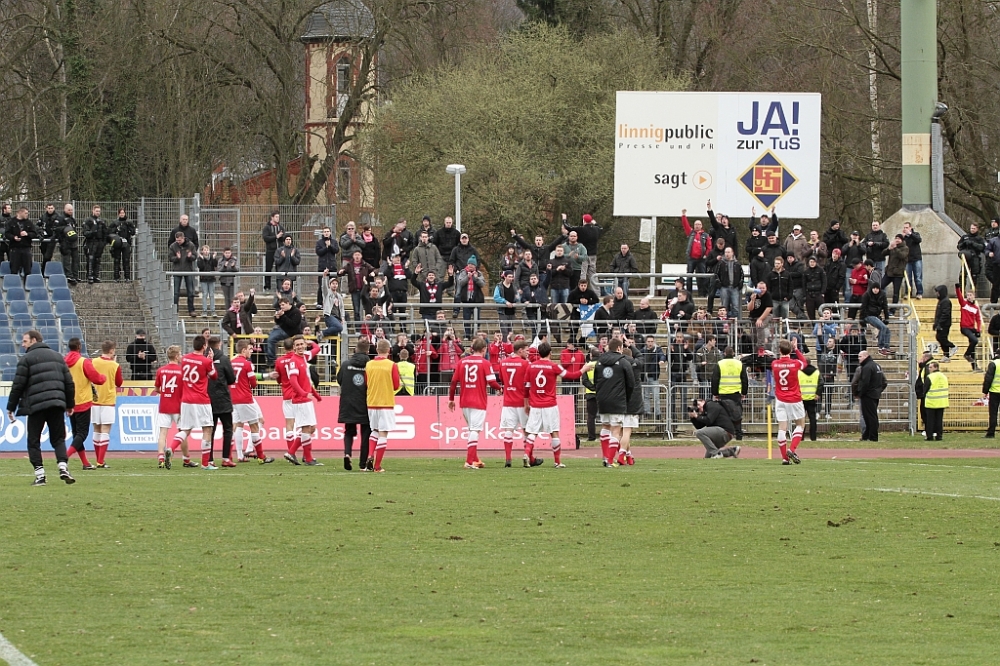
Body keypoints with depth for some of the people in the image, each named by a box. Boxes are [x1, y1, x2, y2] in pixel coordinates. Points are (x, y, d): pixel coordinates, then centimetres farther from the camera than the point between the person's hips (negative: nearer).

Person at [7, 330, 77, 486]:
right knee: (58, 439, 10)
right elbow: (69, 383, 16)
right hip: (57, 404, 4)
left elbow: (18, 385, -3)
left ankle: (39, 474, -3)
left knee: (33, 441, 5)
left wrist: (11, 407, 5)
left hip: (36, 405, -4)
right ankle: (63, 466, -12)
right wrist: (70, 404, 25)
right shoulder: (57, 357, 17)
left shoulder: (26, 359, 0)